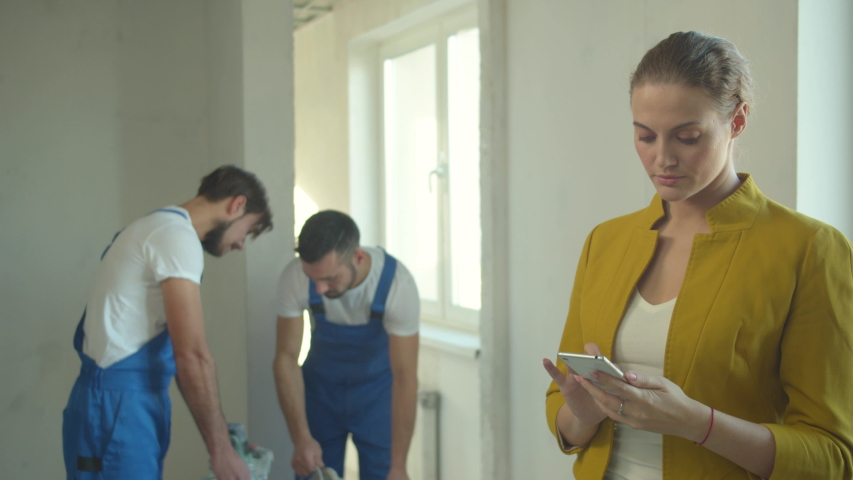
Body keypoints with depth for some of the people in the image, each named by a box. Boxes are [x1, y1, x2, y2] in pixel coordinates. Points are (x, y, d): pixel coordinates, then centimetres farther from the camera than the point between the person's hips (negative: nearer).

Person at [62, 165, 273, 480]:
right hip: (116, 413, -10)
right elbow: (193, 355, -19)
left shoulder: (160, 229, 18)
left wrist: (220, 437, 16)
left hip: (131, 407, 10)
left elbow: (179, 353, 17)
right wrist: (221, 449, -12)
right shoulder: (179, 237, -14)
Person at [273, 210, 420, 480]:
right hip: (321, 385, 2)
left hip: (378, 387, -2)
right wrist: (301, 437, -27)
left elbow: (405, 377, -28)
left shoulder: (397, 284, -31)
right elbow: (286, 358, -18)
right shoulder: (295, 278, -26)